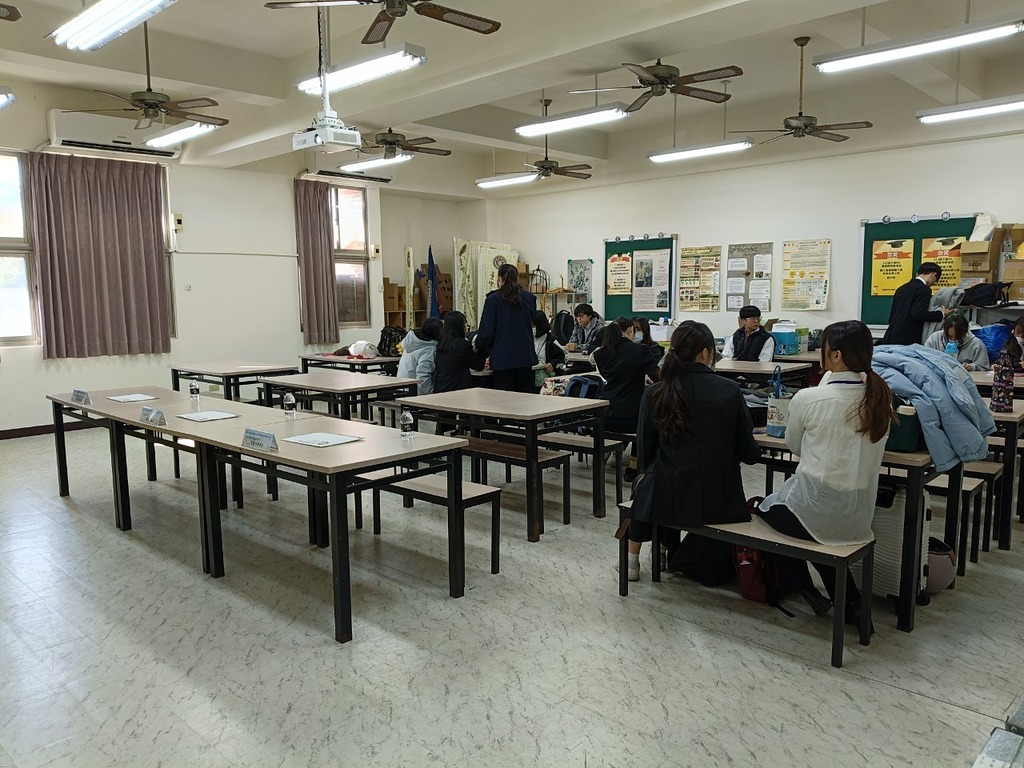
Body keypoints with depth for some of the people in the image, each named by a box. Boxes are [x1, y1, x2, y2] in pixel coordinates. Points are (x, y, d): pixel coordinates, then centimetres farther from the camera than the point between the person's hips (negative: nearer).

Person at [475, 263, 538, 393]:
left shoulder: (493, 299, -7)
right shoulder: (529, 298, 6)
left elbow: (486, 331, -7)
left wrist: (478, 345, 14)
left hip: (502, 358, -4)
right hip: (525, 357, 4)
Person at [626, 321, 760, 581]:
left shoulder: (654, 395, -8)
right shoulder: (729, 390, -9)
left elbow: (645, 456, 0)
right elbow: (749, 454, -3)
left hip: (671, 502, 0)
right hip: (721, 502, 1)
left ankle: (632, 561, 43)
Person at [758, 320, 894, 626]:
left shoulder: (808, 399, -18)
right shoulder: (880, 397, -4)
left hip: (816, 512, -5)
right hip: (859, 515, 5)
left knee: (769, 508, 28)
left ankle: (806, 591, 24)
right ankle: (850, 602, 27)